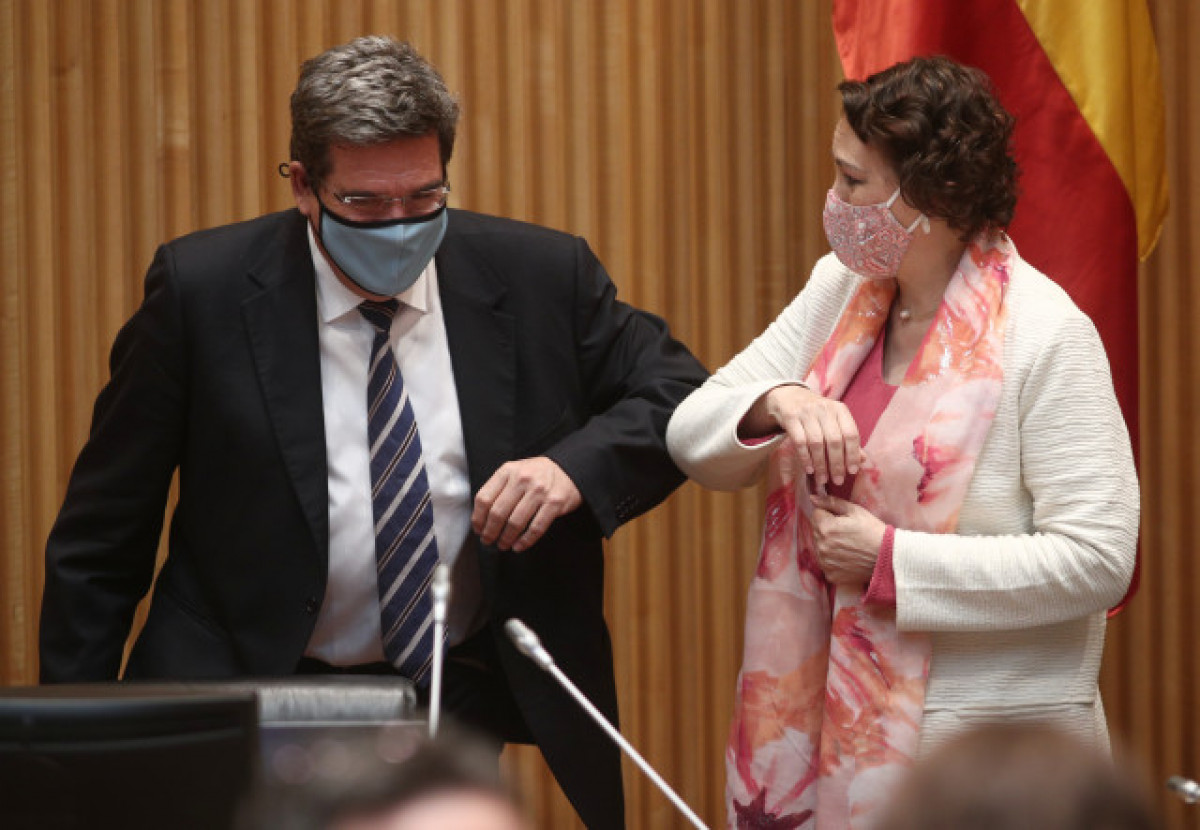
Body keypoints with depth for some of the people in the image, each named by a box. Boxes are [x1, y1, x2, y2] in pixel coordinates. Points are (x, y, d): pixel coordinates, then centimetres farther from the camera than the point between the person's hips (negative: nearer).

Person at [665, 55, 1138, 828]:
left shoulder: (1046, 337, -14)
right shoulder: (841, 290, 6)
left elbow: (1096, 561, -20)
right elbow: (693, 435, 5)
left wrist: (887, 560, -19)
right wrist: (780, 402, -18)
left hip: (991, 738, -6)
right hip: (847, 721, 6)